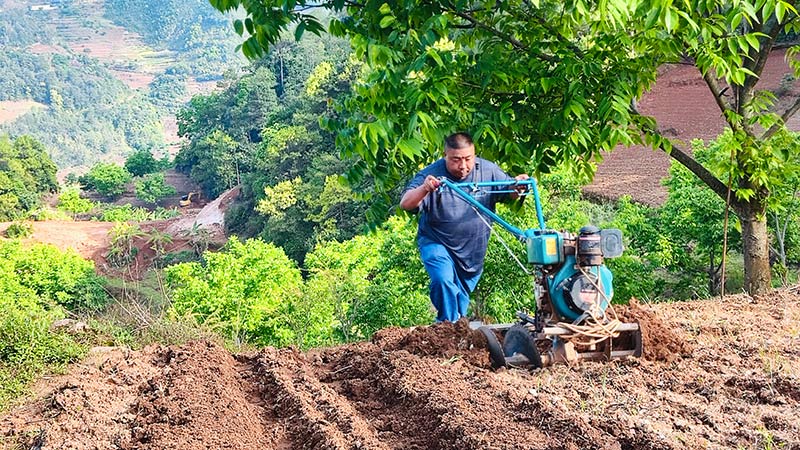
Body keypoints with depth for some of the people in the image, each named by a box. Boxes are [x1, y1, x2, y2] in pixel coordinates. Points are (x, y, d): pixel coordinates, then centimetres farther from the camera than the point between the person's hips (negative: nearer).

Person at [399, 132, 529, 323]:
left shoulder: (488, 170, -10)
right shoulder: (431, 175, -20)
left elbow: (511, 194, 1)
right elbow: (405, 204, -29)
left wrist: (518, 185, -25)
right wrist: (424, 189, -51)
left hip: (473, 252, 4)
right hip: (437, 244, -4)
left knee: (461, 299, 16)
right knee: (443, 282, -30)